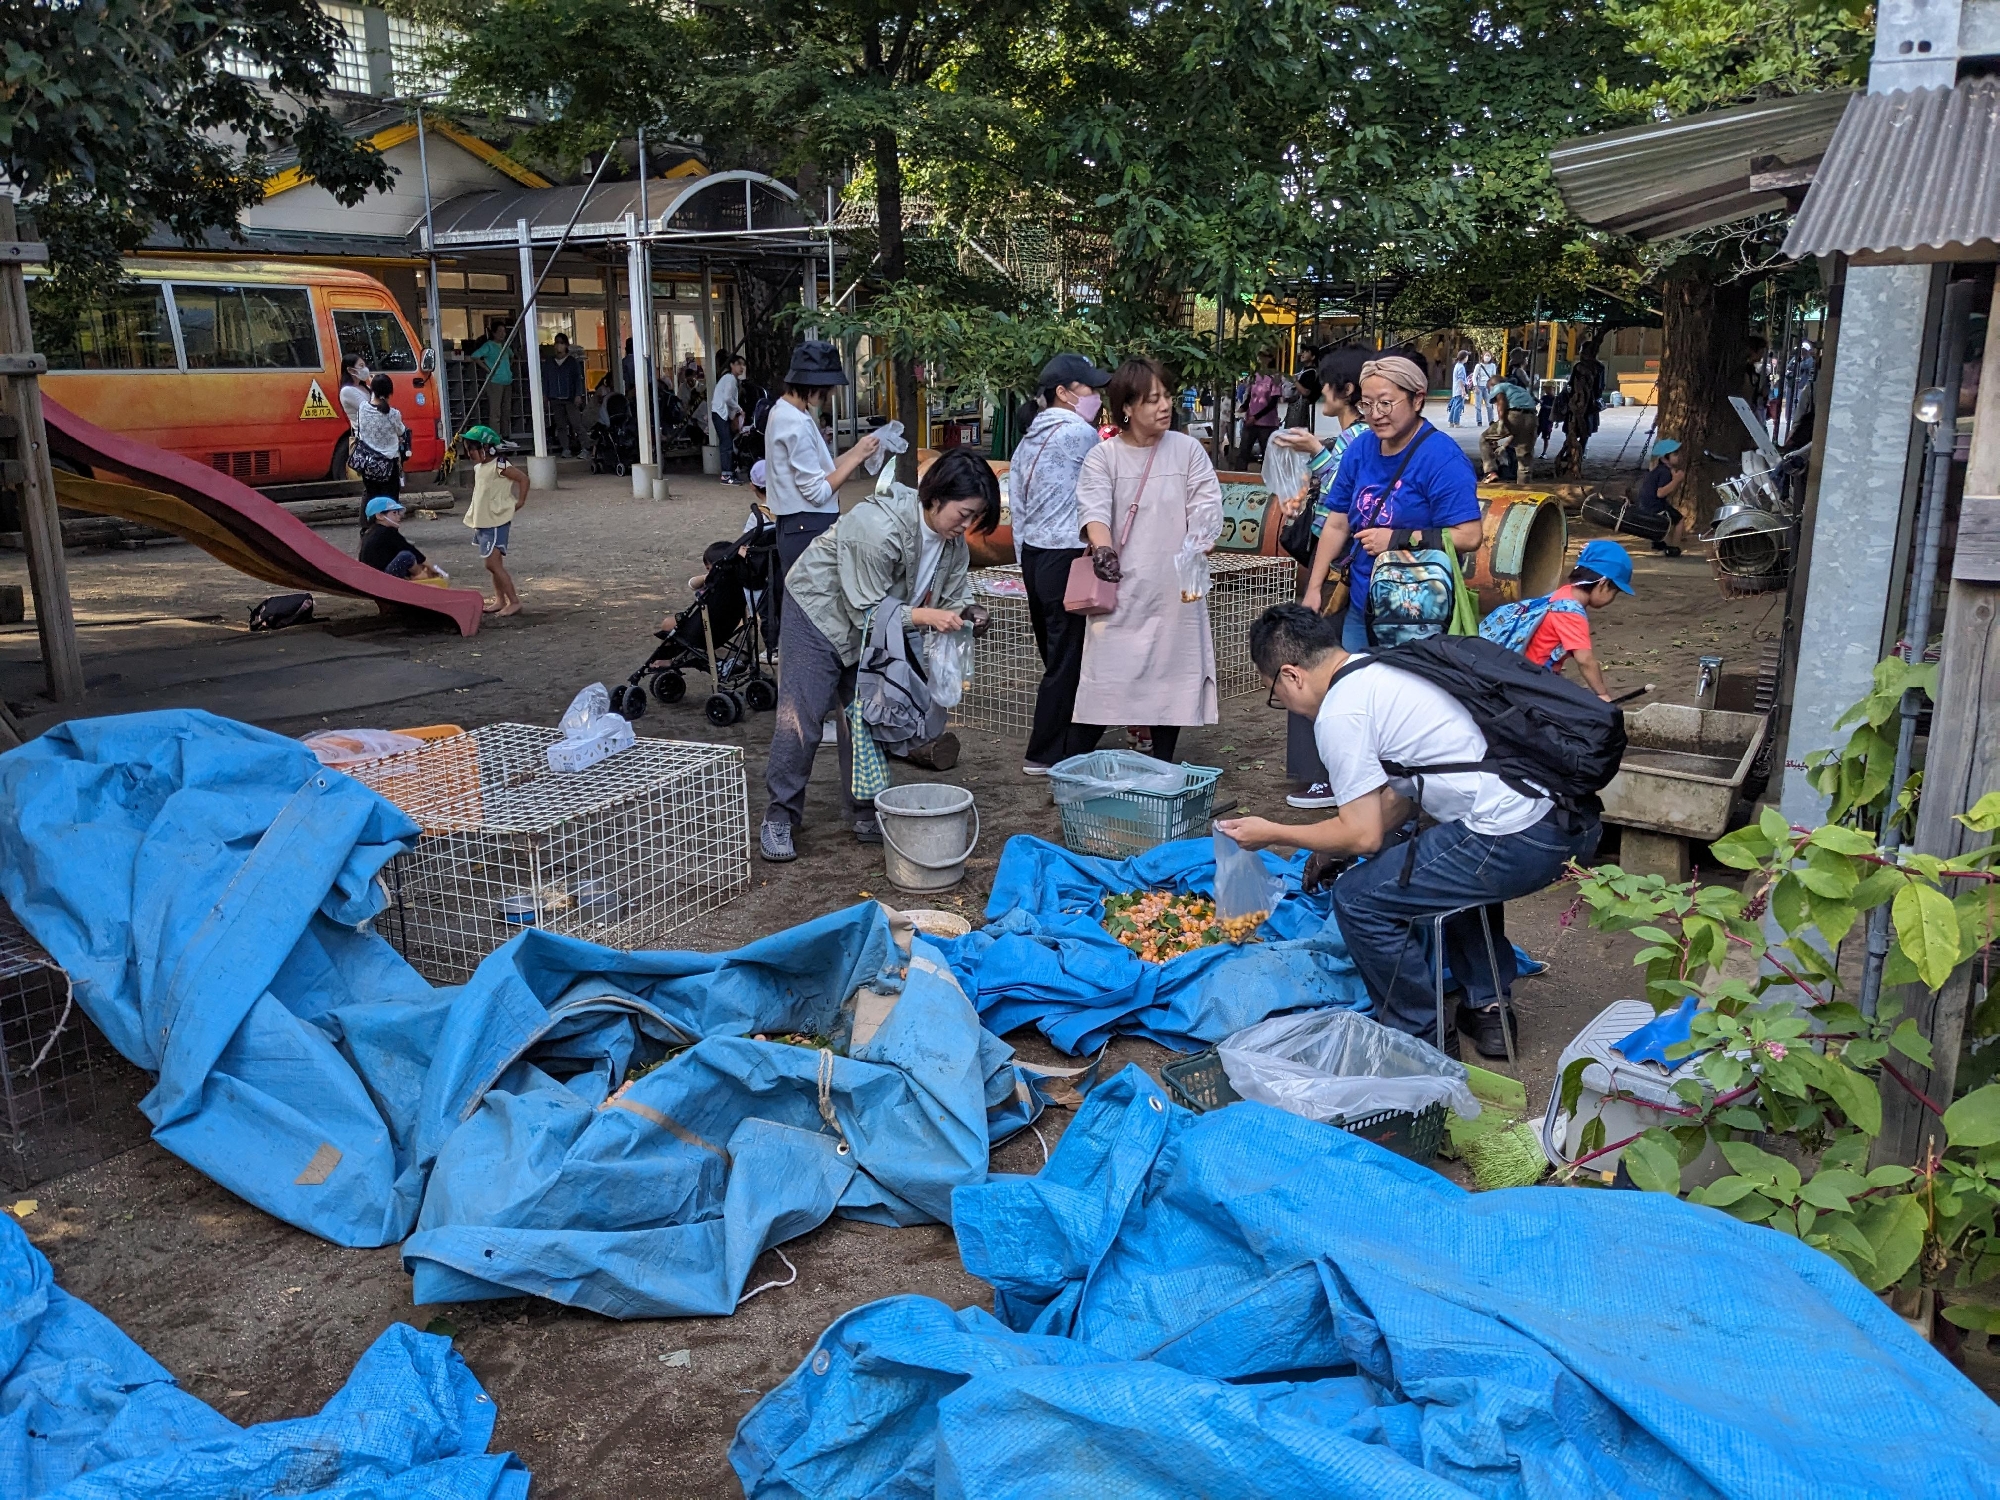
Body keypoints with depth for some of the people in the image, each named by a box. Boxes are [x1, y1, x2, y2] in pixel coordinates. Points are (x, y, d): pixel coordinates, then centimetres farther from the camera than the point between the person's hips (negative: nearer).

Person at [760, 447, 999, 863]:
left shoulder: (953, 538, -11)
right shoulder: (879, 528, -35)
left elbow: (954, 594, -3)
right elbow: (867, 610, -30)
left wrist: (960, 617, -26)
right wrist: (927, 616, -36)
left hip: (872, 629, 7)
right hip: (819, 613, -7)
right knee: (802, 715, -7)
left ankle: (865, 815, 17)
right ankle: (779, 819, 3)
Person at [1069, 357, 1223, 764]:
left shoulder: (1187, 449, 3)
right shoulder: (1103, 457, 0)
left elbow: (1207, 510, -3)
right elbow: (1094, 509, -15)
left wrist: (1196, 561, -19)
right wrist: (1102, 550, -35)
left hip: (1176, 592, 2)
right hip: (1121, 592, -2)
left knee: (1172, 681, 9)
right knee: (1105, 683, -3)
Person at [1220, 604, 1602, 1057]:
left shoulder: (1339, 713, -9)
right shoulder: (1387, 668, 19)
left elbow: (1365, 835, -6)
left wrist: (1272, 834, 6)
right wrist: (1331, 850, 31)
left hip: (1515, 842, -10)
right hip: (1571, 822, 10)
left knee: (1359, 897, 1)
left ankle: (1418, 1038, 14)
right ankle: (1489, 1008, 35)